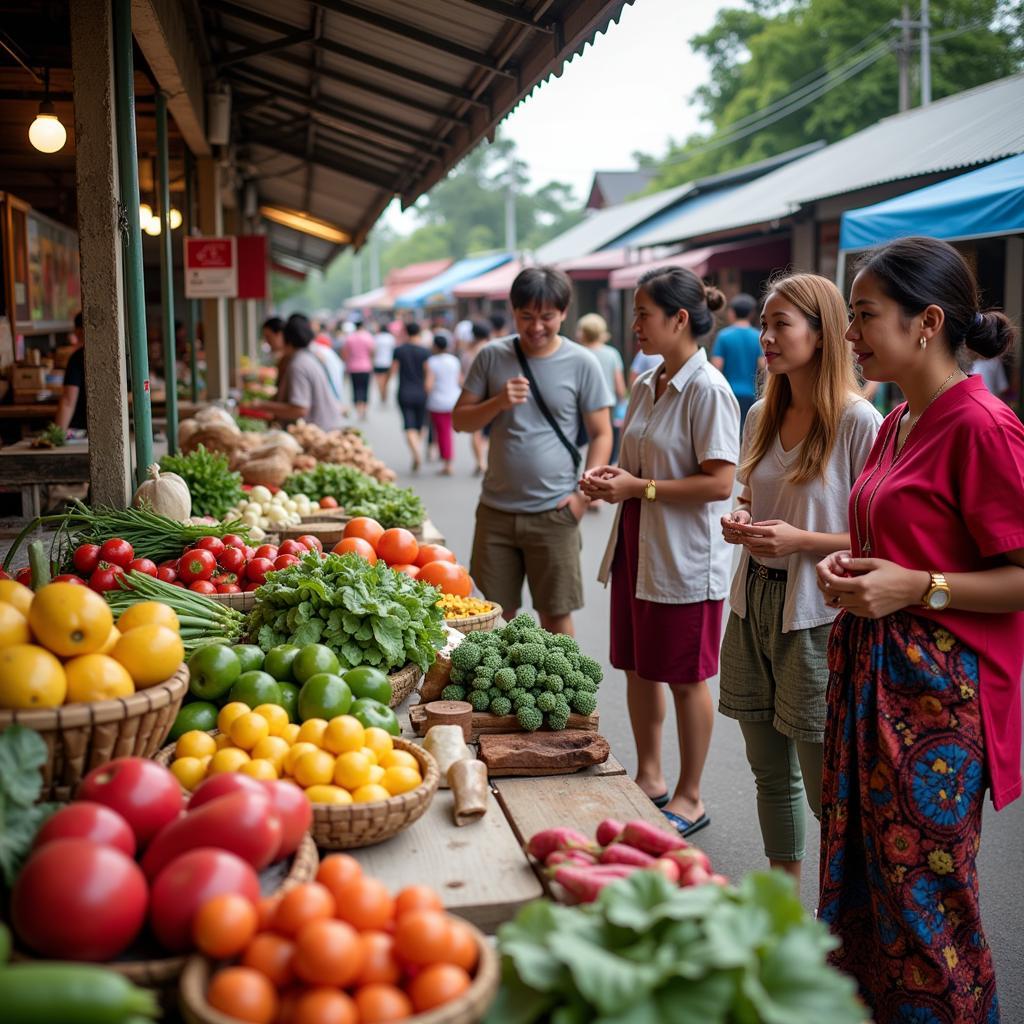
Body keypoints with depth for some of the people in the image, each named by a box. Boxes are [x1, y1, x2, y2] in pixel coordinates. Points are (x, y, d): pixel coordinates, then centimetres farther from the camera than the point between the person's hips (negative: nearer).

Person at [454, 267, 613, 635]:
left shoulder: (581, 363, -2)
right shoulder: (492, 356, 4)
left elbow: (601, 434, 1)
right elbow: (461, 420, 7)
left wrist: (584, 493, -11)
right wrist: (498, 403, -13)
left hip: (553, 513, -2)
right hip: (496, 510, 2)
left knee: (556, 616, 5)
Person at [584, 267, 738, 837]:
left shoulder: (708, 390, -16)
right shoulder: (647, 386, 9)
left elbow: (719, 483, -21)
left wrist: (639, 488, -20)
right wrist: (611, 479, 1)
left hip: (685, 558, -8)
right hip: (637, 549, 8)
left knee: (685, 678, 5)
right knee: (638, 668, 16)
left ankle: (690, 797, 20)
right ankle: (649, 776, 33)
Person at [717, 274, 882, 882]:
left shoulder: (858, 422, -12)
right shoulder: (763, 416, 10)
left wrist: (800, 540, -20)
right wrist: (740, 523, 1)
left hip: (816, 614, -7)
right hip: (754, 603, 7)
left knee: (826, 789, 0)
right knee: (771, 774, 17)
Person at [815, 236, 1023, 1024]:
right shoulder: (896, 424, 12)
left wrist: (915, 587, -23)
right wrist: (848, 567, 8)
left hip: (937, 689, -9)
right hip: (870, 672, 9)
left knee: (922, 897, 1)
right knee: (859, 876, 17)